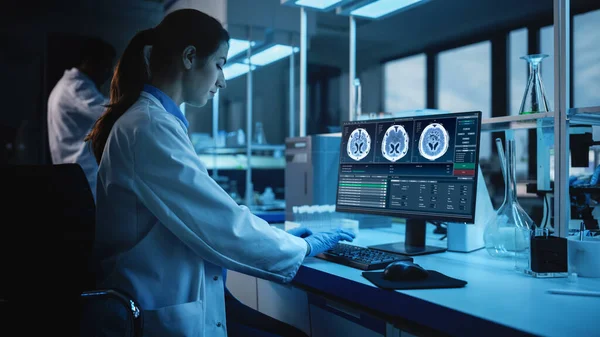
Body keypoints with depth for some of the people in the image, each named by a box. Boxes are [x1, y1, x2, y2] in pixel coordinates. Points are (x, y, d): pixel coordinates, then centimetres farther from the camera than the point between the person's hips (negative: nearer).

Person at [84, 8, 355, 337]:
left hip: (182, 302, 9)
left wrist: (279, 237, 11)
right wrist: (304, 247, -5)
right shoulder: (150, 127, -18)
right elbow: (219, 223, -19)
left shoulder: (151, 119, 13)